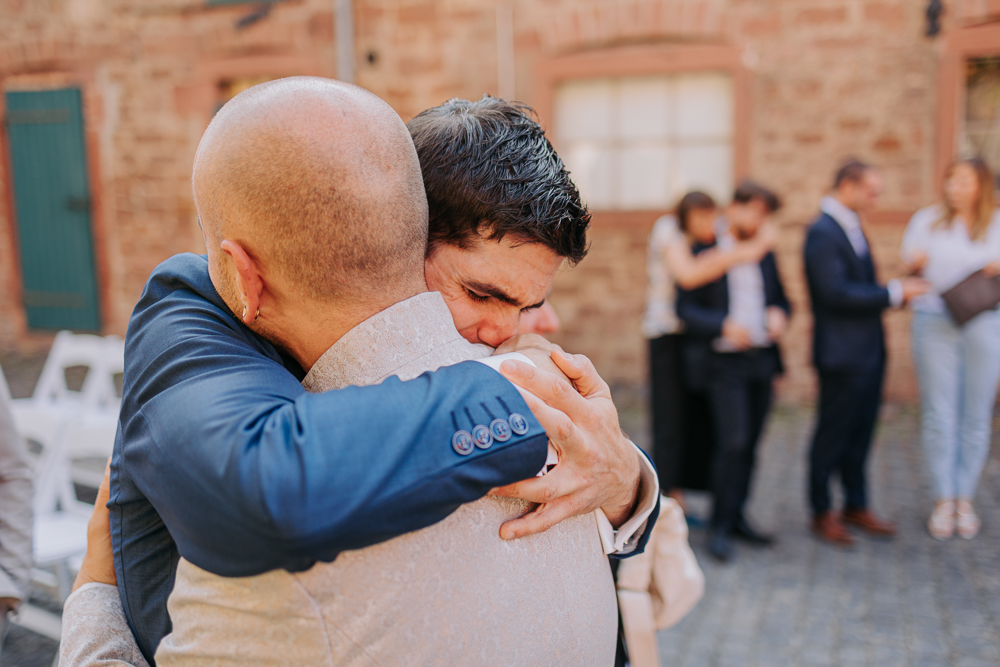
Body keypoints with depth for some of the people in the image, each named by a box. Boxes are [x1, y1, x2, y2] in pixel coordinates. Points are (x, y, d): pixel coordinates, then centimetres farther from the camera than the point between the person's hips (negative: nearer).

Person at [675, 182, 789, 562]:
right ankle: (719, 526, 2)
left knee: (749, 445, 8)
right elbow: (686, 308, -7)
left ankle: (737, 517, 23)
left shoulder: (764, 254, 14)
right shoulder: (703, 252, -2)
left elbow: (781, 297, 21)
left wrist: (779, 314, -2)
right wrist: (724, 326, -22)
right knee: (733, 443, -12)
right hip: (724, 363, -5)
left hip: (762, 360, 6)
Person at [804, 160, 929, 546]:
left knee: (860, 434, 16)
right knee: (832, 437, 4)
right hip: (842, 355, -9)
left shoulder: (852, 227, 15)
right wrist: (893, 293, -19)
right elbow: (836, 293, -23)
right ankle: (823, 513, 18)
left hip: (868, 351, 9)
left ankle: (857, 507, 29)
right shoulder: (822, 232, -16)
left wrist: (896, 295, 6)